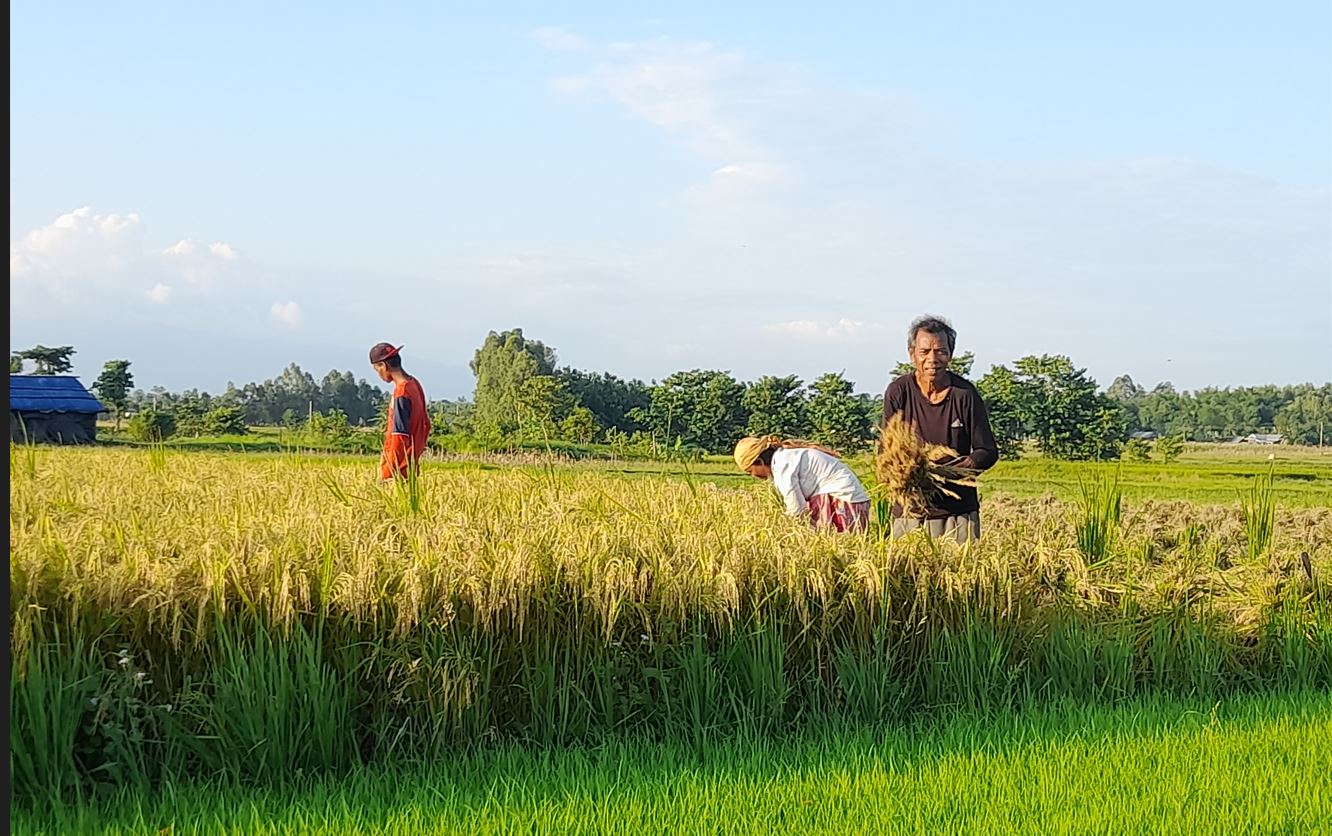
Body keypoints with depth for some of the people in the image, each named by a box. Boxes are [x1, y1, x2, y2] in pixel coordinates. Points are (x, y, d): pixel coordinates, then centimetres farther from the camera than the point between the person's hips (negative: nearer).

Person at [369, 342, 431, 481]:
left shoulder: (401, 393, -17)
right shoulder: (415, 384, 9)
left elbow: (400, 437, -20)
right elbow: (426, 424, 17)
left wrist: (388, 473, -17)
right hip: (411, 464, 9)